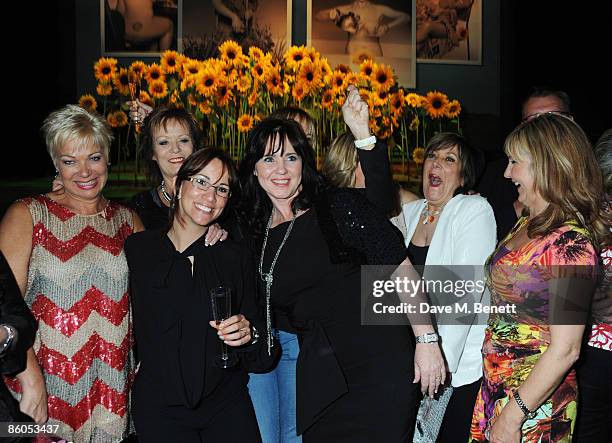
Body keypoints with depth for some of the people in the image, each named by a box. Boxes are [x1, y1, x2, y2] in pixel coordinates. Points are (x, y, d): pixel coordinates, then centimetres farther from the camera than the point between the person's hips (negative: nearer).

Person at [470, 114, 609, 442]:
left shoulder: (570, 243, -20)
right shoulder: (523, 226, 5)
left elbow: (565, 351, -22)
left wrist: (513, 414, -19)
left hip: (537, 403, -7)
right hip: (495, 385, 7)